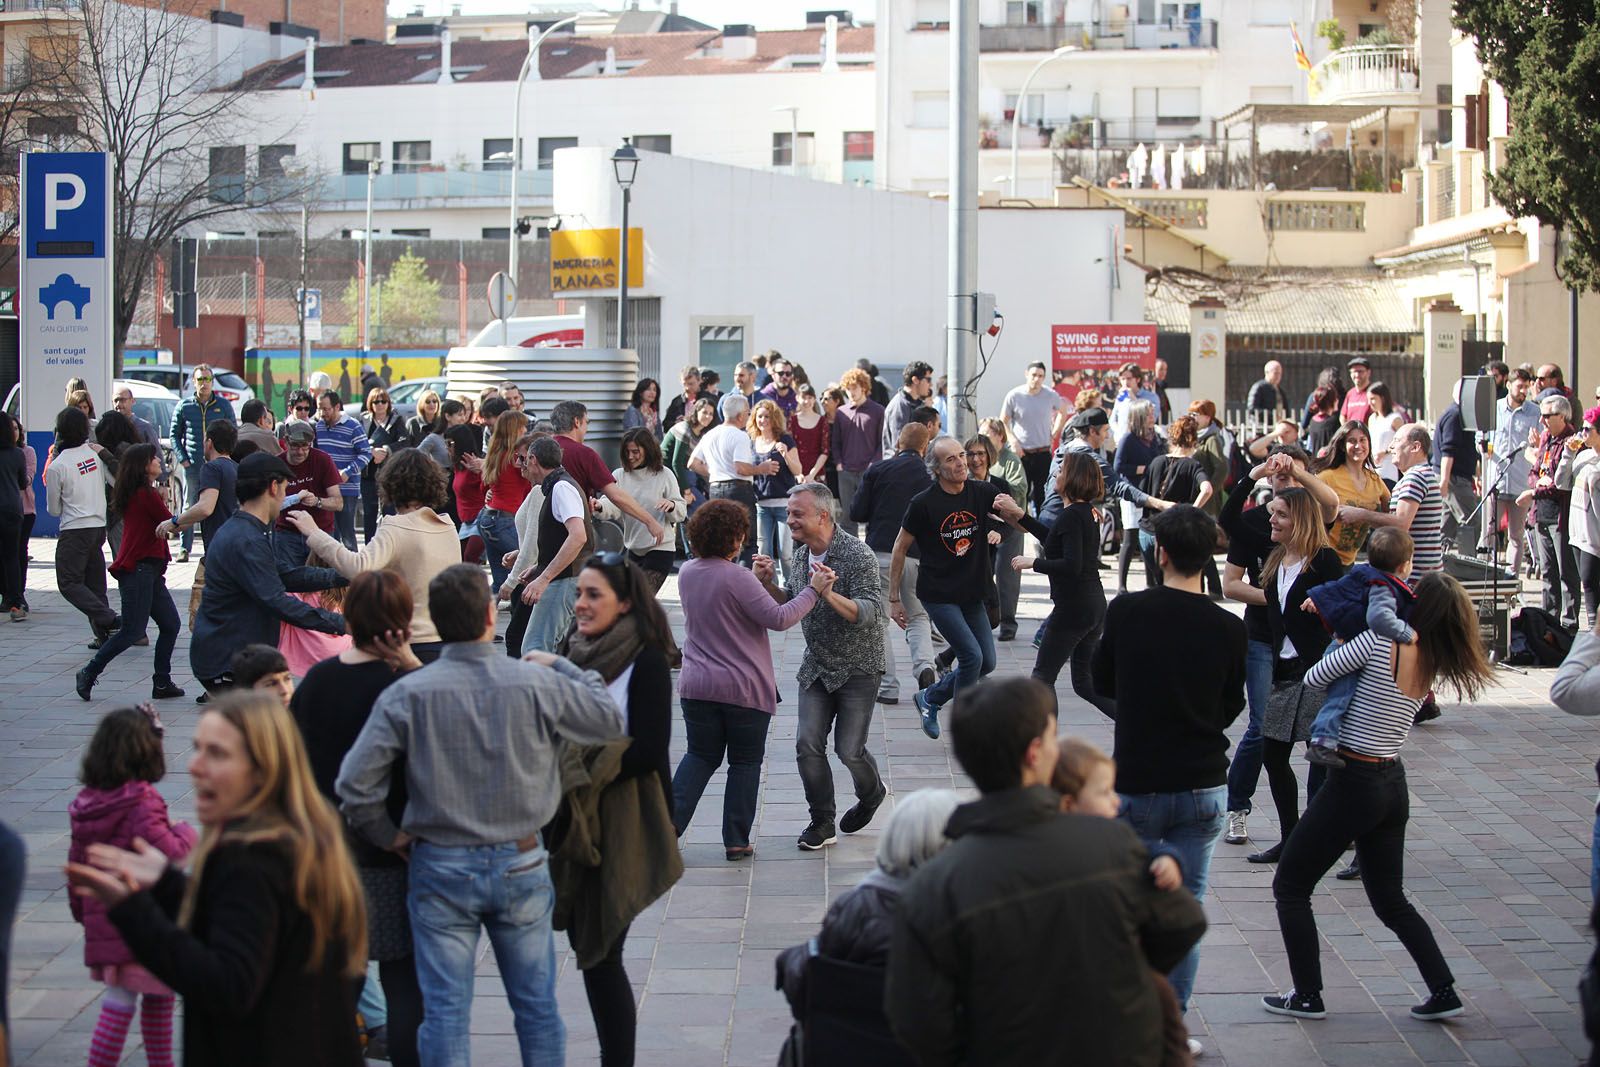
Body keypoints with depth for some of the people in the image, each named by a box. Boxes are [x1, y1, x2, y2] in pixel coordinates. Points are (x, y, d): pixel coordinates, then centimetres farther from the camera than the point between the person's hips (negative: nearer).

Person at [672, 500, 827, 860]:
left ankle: (669, 820, 0)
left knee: (700, 756, 17)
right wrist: (814, 591, -10)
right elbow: (778, 618, -18)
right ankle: (736, 840, 10)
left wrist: (757, 578, 15)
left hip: (697, 685, 5)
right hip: (744, 688, -5)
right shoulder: (737, 579, -19)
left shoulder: (687, 573, 4)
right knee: (745, 762, 9)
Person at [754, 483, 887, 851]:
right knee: (808, 744, -5)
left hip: (857, 668, -6)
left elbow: (869, 613, -27)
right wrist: (767, 583, -4)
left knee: (848, 749, -5)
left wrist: (829, 594, -42)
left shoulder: (858, 556, -20)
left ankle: (872, 794, 27)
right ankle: (822, 823, 8)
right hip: (817, 666, 6)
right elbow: (789, 606, 15)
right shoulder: (801, 555, 4)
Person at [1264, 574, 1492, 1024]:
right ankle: (1444, 992, 15)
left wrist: (1339, 644, 9)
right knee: (1391, 901, 20)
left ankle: (1307, 996, 9)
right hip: (1393, 788, 7)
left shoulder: (1379, 644, -19)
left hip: (1353, 784, -7)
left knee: (1290, 886, 8)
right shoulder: (1433, 666, 2)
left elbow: (1314, 677, -11)